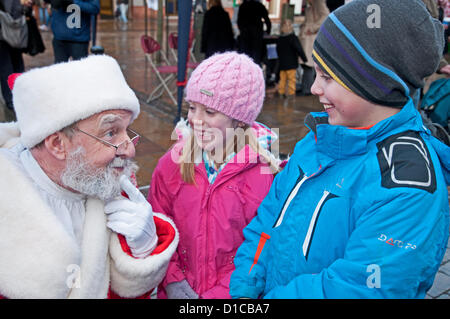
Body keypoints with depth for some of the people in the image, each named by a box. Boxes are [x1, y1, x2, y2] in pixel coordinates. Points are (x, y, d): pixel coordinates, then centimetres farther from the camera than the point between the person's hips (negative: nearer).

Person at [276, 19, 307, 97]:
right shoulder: (293, 38, -11)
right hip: (291, 64, -6)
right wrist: (304, 58, -6)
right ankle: (291, 92, 2)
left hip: (282, 64, 6)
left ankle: (281, 92, 17)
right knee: (291, 79, 0)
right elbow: (299, 49, -14)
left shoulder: (279, 39, 7)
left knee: (282, 79, 13)